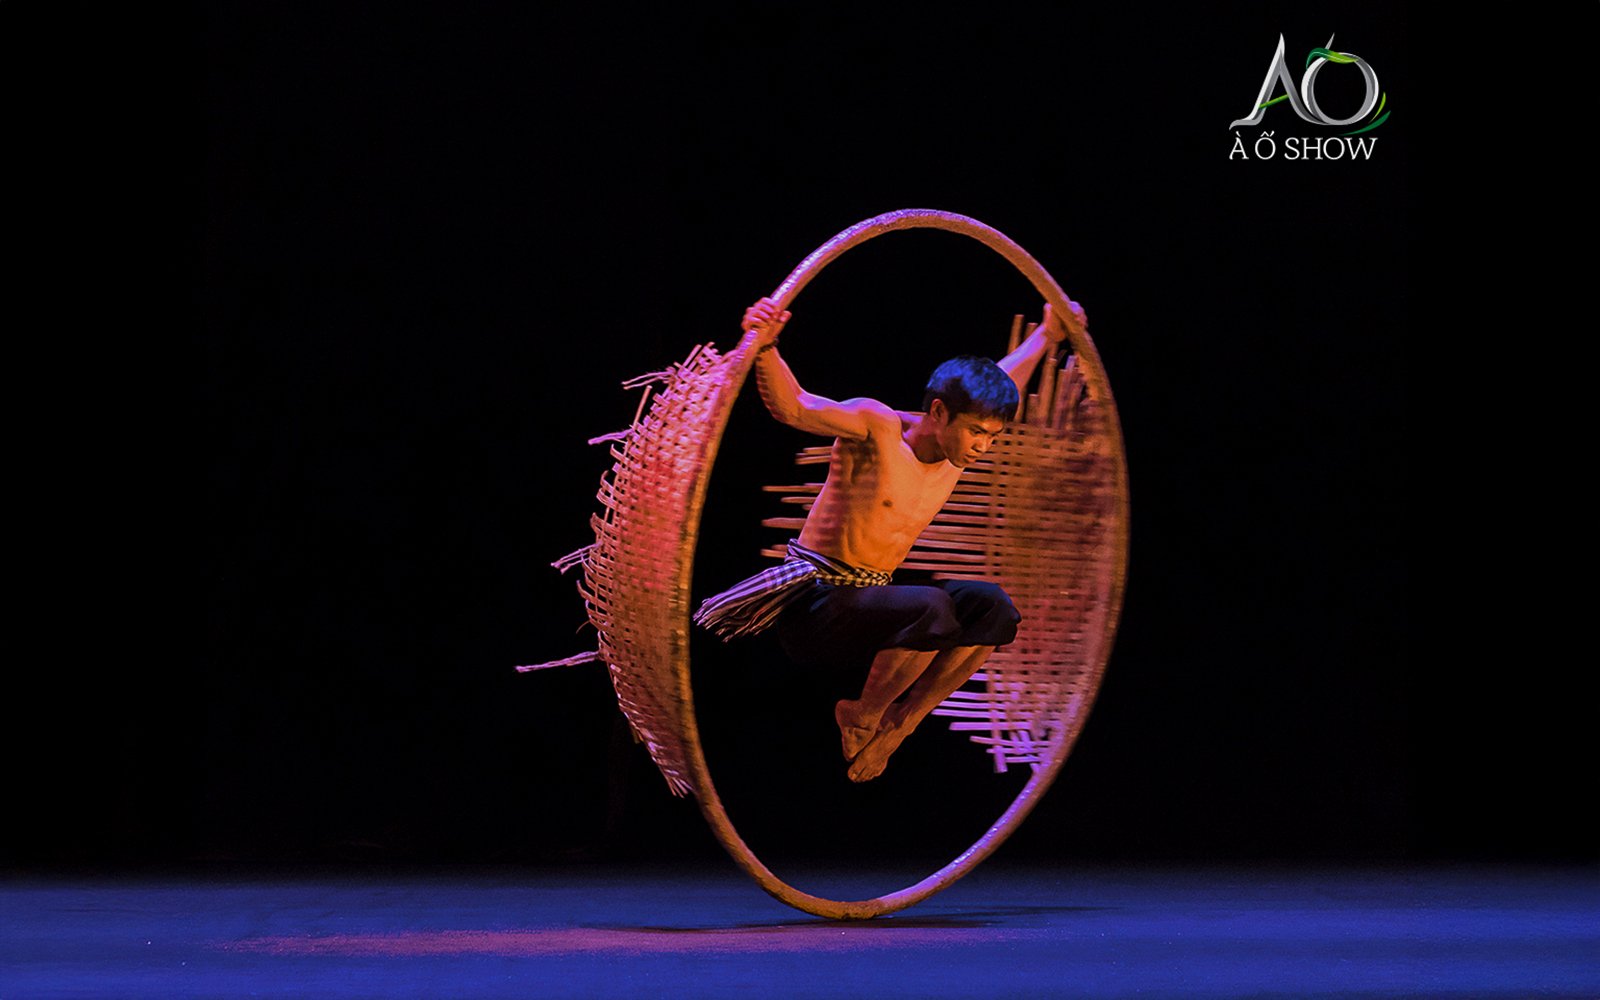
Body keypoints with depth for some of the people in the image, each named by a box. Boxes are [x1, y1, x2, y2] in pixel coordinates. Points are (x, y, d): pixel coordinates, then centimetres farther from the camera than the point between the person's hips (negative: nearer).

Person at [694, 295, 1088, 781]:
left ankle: (896, 728, -3)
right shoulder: (876, 426, -18)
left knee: (994, 607, -8)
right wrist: (765, 348, -51)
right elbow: (794, 408, -34)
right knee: (931, 608, -32)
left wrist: (1046, 336, 32)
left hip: (869, 604, 8)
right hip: (810, 602, -8)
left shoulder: (959, 440, 3)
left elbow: (1004, 384, 25)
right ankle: (861, 718, -8)